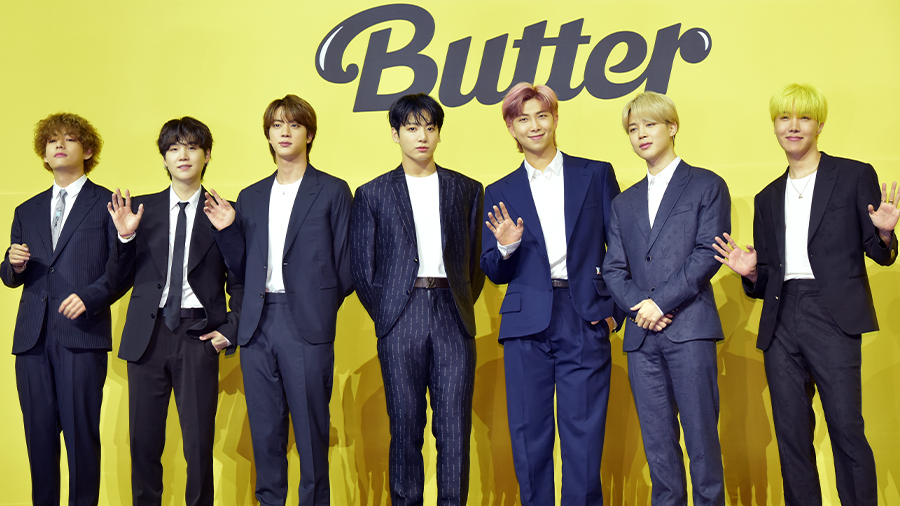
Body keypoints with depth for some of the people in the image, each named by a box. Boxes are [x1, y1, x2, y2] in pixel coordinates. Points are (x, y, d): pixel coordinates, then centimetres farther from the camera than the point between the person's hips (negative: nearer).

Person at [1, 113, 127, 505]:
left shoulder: (107, 204, 6)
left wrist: (90, 296, -15)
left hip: (82, 333, -4)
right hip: (33, 336, 4)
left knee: (81, 434, -5)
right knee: (38, 435, 6)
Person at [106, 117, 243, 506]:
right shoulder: (143, 209, 10)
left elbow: (239, 281, 7)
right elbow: (124, 279, 7)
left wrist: (231, 329, -3)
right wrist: (126, 237, -9)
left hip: (198, 333, -2)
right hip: (148, 332, 2)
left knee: (199, 441, 0)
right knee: (144, 439, 8)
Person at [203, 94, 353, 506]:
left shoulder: (333, 192, 4)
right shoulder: (250, 198, 17)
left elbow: (344, 265, 2)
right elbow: (243, 268, 16)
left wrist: (322, 308, 1)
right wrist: (227, 230, 2)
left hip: (306, 325, -4)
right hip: (258, 325, 4)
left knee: (310, 431, -2)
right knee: (265, 431, 9)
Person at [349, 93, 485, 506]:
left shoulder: (467, 190, 13)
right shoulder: (372, 195, 9)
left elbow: (475, 261, 14)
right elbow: (362, 269, 7)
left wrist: (460, 307, 6)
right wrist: (386, 317, 2)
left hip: (453, 317, 1)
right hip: (401, 319, -1)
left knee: (455, 428, -2)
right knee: (405, 425, 2)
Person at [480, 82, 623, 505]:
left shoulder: (596, 174, 9)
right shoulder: (500, 194, 12)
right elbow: (495, 274, 12)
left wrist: (614, 308, 0)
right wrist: (506, 247, -9)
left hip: (585, 321, -1)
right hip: (527, 326, 1)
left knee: (584, 434, -1)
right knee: (529, 435, 4)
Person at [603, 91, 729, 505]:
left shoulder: (707, 186, 7)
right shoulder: (624, 203, 21)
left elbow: (708, 254, -5)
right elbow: (613, 269, 13)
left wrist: (661, 301, -11)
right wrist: (639, 305, -6)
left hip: (689, 328, -4)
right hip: (642, 333, 4)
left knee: (700, 432, -5)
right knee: (657, 439, 5)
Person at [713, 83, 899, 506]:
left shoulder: (855, 176, 6)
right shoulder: (768, 198, 18)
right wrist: (750, 272, -3)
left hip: (832, 317, -4)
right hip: (781, 322, 5)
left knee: (846, 430, -8)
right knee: (791, 435, 7)